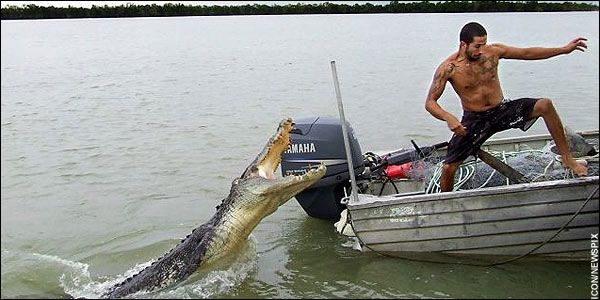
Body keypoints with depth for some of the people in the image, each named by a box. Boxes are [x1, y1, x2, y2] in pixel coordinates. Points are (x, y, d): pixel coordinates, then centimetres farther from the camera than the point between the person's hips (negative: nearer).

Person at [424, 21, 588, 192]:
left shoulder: (493, 52, -8)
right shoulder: (448, 68, -17)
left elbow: (528, 53, 3)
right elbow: (430, 102, -16)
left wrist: (565, 49, 0)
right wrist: (448, 118, -36)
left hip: (502, 110, 3)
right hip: (474, 120, -2)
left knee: (544, 105, -19)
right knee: (448, 168, -12)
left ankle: (567, 158, -6)